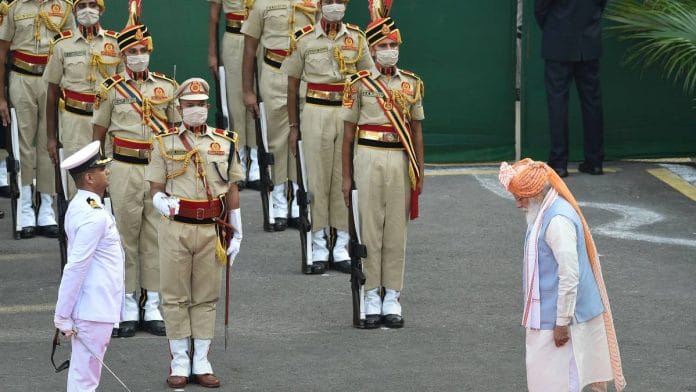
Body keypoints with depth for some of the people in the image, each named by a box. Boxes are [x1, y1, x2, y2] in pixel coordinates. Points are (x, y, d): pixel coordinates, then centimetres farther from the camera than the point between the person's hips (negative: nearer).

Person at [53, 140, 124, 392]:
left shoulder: (79, 207, 11)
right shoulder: (94, 217, -20)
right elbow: (75, 268, -22)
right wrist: (62, 315, -18)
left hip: (90, 308, 10)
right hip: (95, 311, -10)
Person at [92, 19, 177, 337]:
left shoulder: (167, 87, 7)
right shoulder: (111, 90, 1)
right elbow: (98, 134, 7)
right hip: (124, 169, -2)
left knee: (155, 236, 4)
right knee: (126, 235, 1)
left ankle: (152, 307, 11)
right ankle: (128, 308, 7)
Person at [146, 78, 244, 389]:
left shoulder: (225, 142, 8)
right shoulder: (165, 143, 4)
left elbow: (232, 191, 11)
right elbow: (155, 188, 3)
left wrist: (236, 233, 8)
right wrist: (163, 203, -20)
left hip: (210, 229, 1)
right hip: (175, 228, -1)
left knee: (206, 297, 5)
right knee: (175, 296, 1)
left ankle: (202, 362, 11)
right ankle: (179, 361, 8)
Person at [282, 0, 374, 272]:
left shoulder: (357, 38, 7)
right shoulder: (304, 39, 3)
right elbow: (292, 86, 7)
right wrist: (293, 126, 4)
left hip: (349, 114, 1)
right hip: (316, 114, -1)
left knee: (345, 179, 3)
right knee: (317, 178, -1)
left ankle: (341, 247, 10)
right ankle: (319, 247, 7)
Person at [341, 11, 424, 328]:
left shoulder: (411, 84, 8)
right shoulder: (360, 84, 1)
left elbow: (417, 130, 13)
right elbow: (349, 132, 4)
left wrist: (419, 173, 9)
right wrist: (346, 177, 2)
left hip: (400, 159, 2)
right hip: (368, 157, -2)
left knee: (396, 229, 4)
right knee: (370, 227, 1)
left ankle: (393, 299, 10)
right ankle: (371, 297, 7)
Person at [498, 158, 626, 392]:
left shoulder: (558, 220, -23)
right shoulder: (547, 212, 9)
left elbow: (569, 276, -25)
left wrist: (562, 322, -22)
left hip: (556, 318, -10)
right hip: (548, 313, 10)